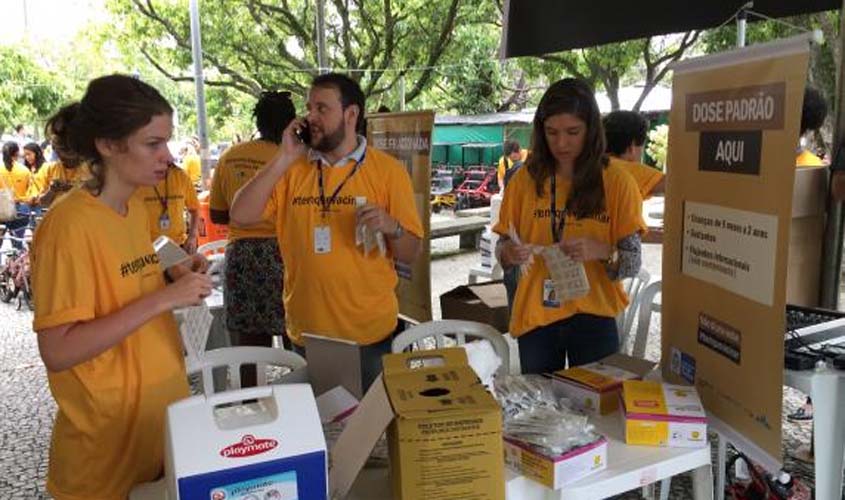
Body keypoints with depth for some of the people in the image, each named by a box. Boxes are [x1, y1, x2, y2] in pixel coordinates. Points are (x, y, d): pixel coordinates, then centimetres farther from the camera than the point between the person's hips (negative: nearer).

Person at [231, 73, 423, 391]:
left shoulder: (388, 170, -5)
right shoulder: (292, 170, 3)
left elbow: (411, 254, -3)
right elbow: (240, 217, -9)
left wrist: (390, 228, -24)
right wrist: (283, 159, -11)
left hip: (371, 335, -2)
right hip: (305, 334, 3)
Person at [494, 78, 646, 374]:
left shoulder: (616, 181, -4)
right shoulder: (526, 178, 0)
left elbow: (633, 263, -5)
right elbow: (502, 247, 5)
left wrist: (602, 251, -24)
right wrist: (510, 253, -16)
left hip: (593, 316, -1)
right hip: (535, 315, 1)